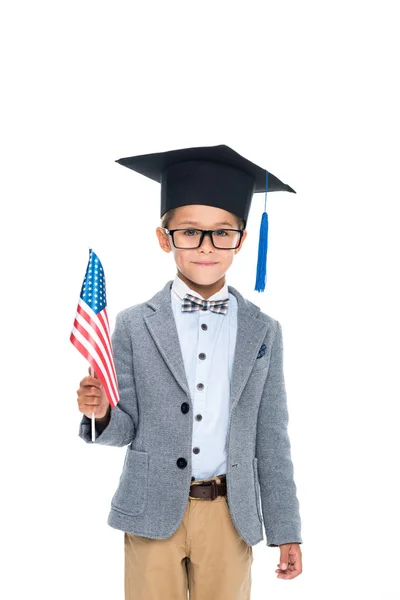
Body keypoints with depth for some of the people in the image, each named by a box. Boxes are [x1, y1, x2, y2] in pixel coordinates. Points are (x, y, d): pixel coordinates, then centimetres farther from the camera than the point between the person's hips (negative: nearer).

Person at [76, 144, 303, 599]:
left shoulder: (262, 331, 2)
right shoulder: (134, 325, -2)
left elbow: (271, 437, 4)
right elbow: (127, 428, 1)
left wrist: (286, 530, 4)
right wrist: (102, 414, -22)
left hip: (230, 515, 1)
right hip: (153, 514, -1)